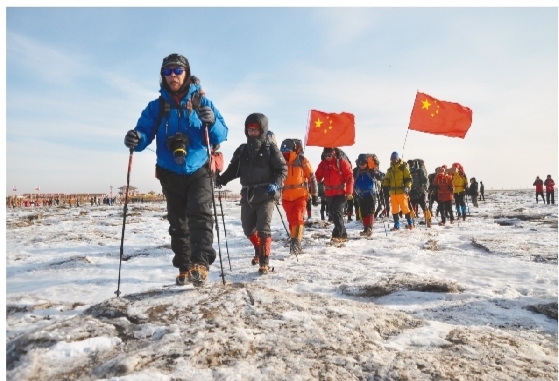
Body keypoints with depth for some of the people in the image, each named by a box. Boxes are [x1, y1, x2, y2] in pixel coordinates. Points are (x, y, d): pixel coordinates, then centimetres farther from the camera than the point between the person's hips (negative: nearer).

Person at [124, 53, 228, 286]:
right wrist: (135, 139, -30)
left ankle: (200, 264, -24)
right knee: (177, 222, 8)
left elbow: (221, 136, -5)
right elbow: (144, 133, -7)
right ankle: (184, 268, 18)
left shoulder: (201, 102, 0)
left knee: (200, 214, -20)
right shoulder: (156, 107, 3)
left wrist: (212, 123, -27)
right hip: (171, 175, 3)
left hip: (198, 171, -2)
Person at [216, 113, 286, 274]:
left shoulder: (270, 148, -3)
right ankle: (259, 249, 41)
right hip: (247, 195, 5)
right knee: (248, 228, 14)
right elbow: (234, 169, 14)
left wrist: (275, 184, -20)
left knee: (263, 228, -11)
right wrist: (221, 179, -3)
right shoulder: (242, 150, 10)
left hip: (266, 195, -5)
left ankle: (264, 262, 0)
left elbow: (282, 169, -4)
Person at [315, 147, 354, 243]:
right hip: (328, 194, 6)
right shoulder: (323, 164, 9)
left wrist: (349, 192, -15)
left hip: (340, 193, -6)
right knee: (333, 215, 10)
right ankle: (342, 235, 22)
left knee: (337, 213, -17)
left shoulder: (342, 162, -6)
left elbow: (350, 177, -8)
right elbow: (317, 177, 8)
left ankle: (338, 235, -14)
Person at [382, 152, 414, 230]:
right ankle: (396, 226, 15)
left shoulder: (403, 168, -1)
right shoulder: (390, 170, 14)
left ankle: (410, 224, 11)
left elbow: (409, 179, -4)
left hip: (402, 192, -5)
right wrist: (384, 182, -3)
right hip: (393, 192, 5)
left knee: (405, 208, -4)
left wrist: (407, 187, -20)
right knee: (394, 210, 7)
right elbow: (387, 180, 19)